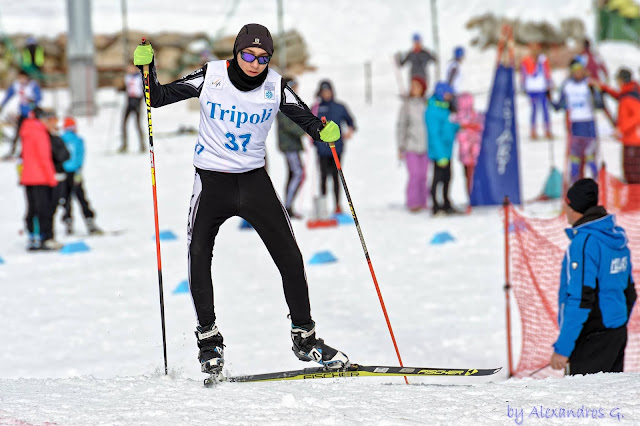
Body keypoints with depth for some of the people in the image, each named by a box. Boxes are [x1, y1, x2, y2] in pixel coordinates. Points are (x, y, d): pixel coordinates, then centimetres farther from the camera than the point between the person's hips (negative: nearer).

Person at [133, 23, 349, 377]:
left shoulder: (275, 87, -5)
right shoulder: (210, 77, -8)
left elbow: (306, 118, -1)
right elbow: (159, 98, -2)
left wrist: (325, 131, -23)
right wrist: (147, 67, -19)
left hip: (254, 179, 1)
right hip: (212, 179, -1)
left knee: (289, 256, -2)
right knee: (198, 255, -14)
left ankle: (304, 337, 11)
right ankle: (208, 339, 0)